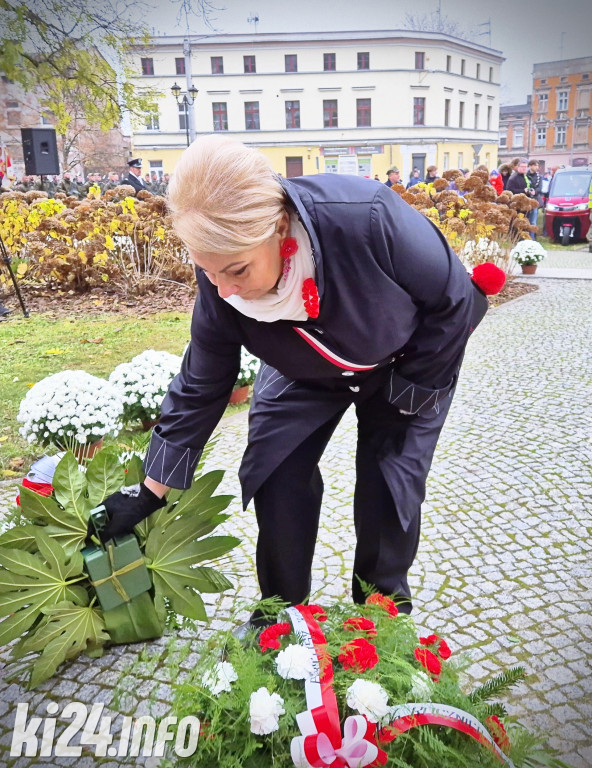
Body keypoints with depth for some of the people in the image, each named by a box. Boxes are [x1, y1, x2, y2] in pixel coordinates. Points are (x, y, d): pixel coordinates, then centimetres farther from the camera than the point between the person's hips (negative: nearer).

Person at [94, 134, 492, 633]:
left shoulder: (369, 218, -41)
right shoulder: (221, 283, -27)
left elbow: (457, 301, -23)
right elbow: (201, 388, -12)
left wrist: (407, 388, -15)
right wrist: (150, 492, -7)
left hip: (409, 363, -2)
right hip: (306, 375, 3)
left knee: (390, 496, -5)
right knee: (276, 482, -5)